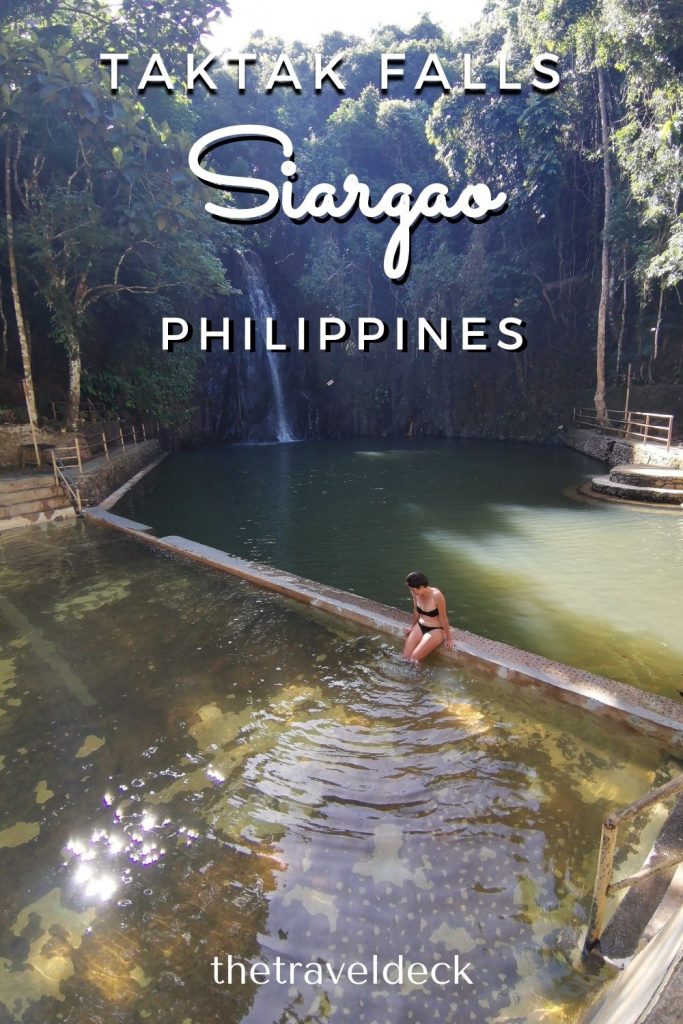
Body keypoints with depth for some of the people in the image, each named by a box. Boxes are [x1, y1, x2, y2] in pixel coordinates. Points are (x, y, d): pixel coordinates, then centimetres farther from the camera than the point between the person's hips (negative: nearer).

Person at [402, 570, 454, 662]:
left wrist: (449, 638, -8)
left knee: (414, 658, -18)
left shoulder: (436, 595, -27)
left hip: (436, 630, -6)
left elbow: (443, 619, -18)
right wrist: (412, 627, 23)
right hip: (420, 627, 6)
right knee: (405, 657, -8)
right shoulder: (415, 594, -9)